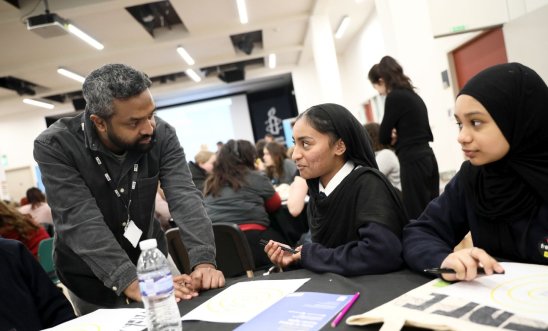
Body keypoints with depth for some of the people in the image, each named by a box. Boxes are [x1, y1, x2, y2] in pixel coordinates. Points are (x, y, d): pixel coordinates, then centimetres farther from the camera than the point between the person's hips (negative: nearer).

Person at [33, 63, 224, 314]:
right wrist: (131, 282, -42)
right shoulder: (54, 147, -24)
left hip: (150, 258, 3)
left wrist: (204, 261, -39)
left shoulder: (161, 135, -17)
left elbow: (184, 197, -25)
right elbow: (80, 223, -32)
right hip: (92, 276, -2)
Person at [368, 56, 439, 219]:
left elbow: (383, 137, -7)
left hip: (413, 162, -9)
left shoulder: (394, 97, -10)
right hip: (427, 158, 9)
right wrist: (399, 136, 5)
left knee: (416, 216, -3)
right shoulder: (413, 95, 16)